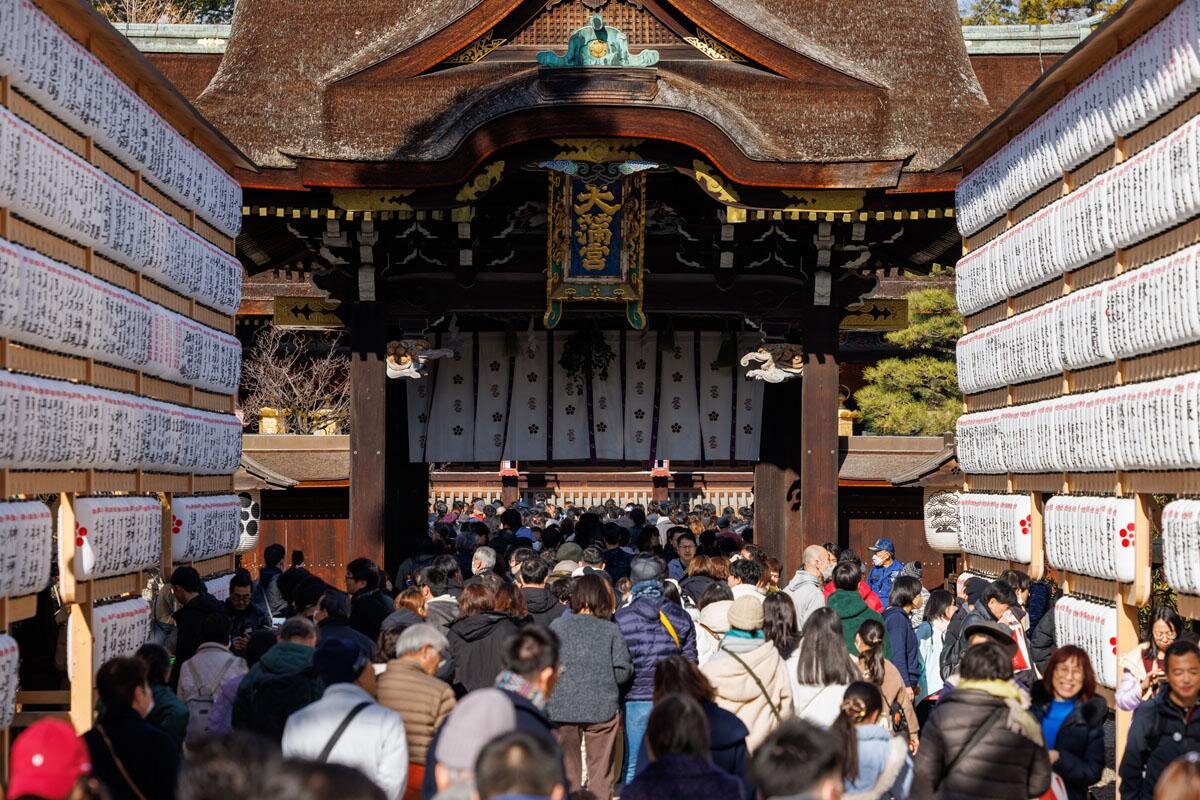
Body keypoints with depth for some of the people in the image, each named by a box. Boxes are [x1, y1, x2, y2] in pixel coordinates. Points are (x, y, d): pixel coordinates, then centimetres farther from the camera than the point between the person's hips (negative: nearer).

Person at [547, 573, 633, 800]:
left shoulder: (557, 626, -3)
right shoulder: (611, 630, -5)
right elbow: (624, 671, -6)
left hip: (562, 708, 1)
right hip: (602, 709, -1)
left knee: (567, 774, 11)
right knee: (601, 775, 8)